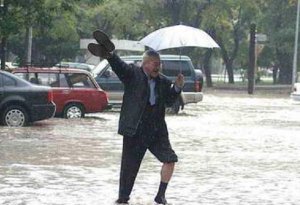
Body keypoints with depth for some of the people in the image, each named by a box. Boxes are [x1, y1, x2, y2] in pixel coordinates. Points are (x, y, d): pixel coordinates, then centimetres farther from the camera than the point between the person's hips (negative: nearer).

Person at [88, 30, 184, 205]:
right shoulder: (133, 74, -4)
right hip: (135, 131, -4)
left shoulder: (163, 82, 9)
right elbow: (120, 66, -20)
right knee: (129, 167, 3)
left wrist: (177, 88, -7)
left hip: (157, 131, 4)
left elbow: (169, 101, 9)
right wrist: (111, 56, -41)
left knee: (170, 159, -5)